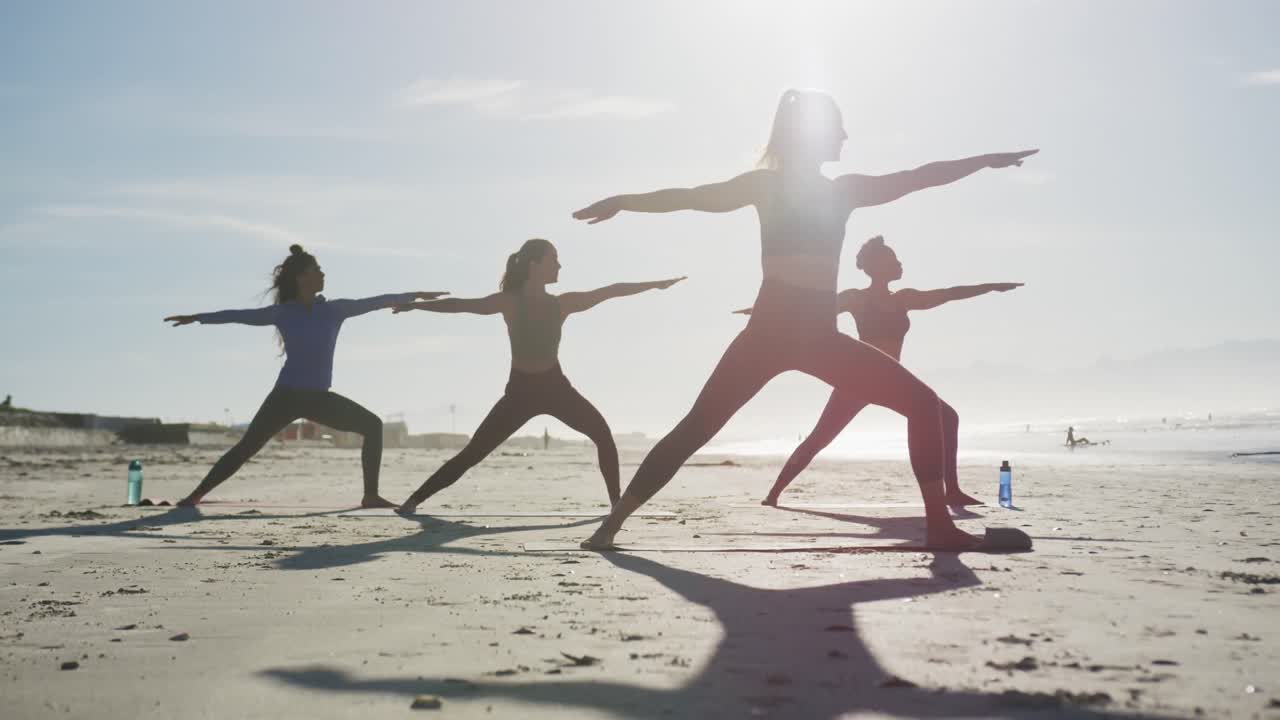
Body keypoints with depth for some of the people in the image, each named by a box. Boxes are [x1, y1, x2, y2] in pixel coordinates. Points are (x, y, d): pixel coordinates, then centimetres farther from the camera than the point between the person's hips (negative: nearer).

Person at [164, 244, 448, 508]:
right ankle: (195, 496, 1)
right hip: (286, 395, -3)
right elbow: (240, 315, 3)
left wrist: (417, 295, 6)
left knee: (372, 425, -5)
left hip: (319, 397, 3)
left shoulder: (334, 309, 2)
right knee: (246, 448, -8)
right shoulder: (283, 313, -3)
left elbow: (375, 302, 4)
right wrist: (197, 318, 4)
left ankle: (371, 495, -1)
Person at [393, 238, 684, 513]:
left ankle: (617, 502, -4)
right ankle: (415, 498, 4)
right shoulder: (510, 302, -9)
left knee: (602, 434, -13)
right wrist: (416, 305, -17)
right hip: (520, 390, -3)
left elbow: (610, 291, 1)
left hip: (555, 386, 3)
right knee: (472, 453, -5)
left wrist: (654, 284, 3)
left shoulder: (562, 303, -1)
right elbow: (460, 304, -11)